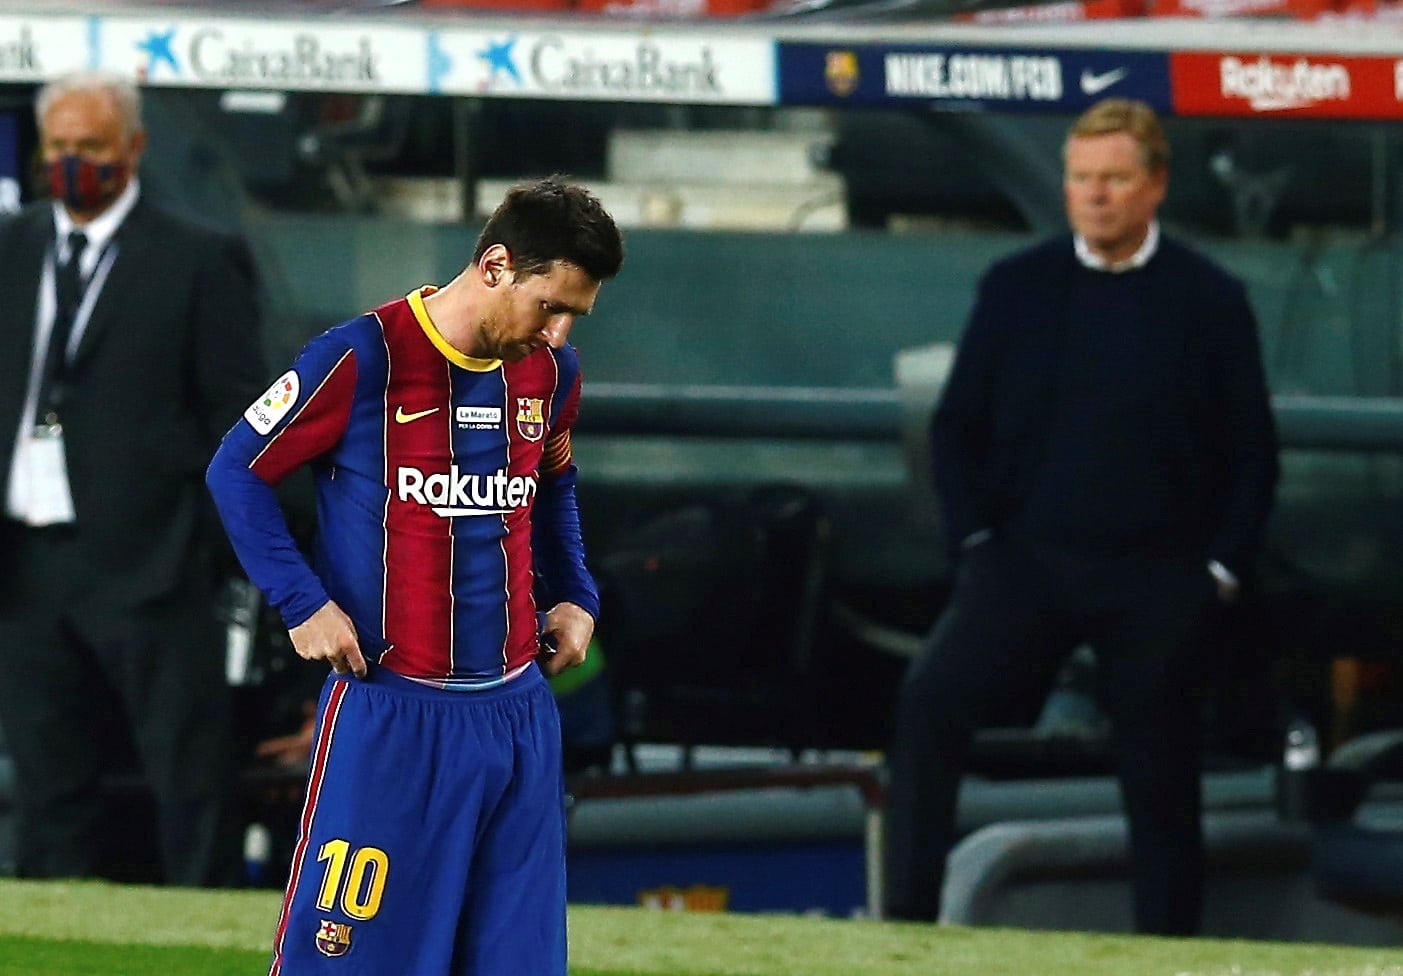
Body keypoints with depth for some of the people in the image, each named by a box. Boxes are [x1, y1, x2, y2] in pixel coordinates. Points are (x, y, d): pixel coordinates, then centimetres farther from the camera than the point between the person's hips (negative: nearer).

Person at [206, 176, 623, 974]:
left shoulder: (552, 370, 7)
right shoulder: (366, 357, -11)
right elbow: (238, 469, -3)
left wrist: (575, 597, 16)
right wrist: (302, 603, -9)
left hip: (518, 715, 6)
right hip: (389, 716, -6)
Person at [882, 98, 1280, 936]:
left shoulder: (1211, 300, 2)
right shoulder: (1017, 287, 6)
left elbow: (1253, 452, 5)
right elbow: (958, 426, 11)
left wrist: (1222, 569, -3)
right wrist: (974, 538, -1)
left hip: (1158, 583, -1)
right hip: (1028, 564, 1)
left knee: (1162, 782, 3)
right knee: (929, 702, -22)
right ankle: (908, 920, -22)